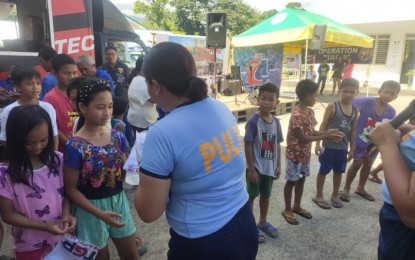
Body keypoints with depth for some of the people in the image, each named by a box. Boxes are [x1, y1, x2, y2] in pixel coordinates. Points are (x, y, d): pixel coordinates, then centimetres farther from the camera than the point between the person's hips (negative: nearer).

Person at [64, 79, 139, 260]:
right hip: (91, 207, -4)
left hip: (119, 201, 4)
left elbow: (123, 173, 4)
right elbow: (71, 189, -14)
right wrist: (99, 213, -20)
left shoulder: (117, 136, -6)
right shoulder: (75, 146, -19)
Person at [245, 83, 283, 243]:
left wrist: (278, 165, 8)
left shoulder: (276, 122, 1)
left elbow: (277, 145, 9)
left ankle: (262, 223, 40)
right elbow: (248, 146, -17)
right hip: (256, 167, -6)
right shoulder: (253, 121, -18)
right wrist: (251, 169, -17)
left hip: (270, 167, 6)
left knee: (266, 195, 21)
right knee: (251, 196, 9)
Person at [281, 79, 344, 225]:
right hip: (294, 154, -8)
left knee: (301, 180, 18)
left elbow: (311, 132, 11)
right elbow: (302, 138, -23)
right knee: (291, 181, 6)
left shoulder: (310, 112, 4)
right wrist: (325, 137, -22)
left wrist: (327, 132, -4)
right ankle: (287, 210, 22)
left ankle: (297, 206, 35)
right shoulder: (296, 115, -25)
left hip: (305, 153, 8)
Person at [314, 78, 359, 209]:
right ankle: (319, 196, 21)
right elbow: (323, 125, -11)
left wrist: (352, 149, 10)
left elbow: (353, 131, 9)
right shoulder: (332, 106, -12)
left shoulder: (355, 111, 3)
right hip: (329, 146, -5)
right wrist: (318, 143, -16)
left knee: (339, 172, 18)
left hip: (343, 148, 5)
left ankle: (335, 195, 35)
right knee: (323, 171, 7)